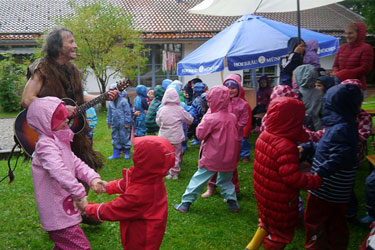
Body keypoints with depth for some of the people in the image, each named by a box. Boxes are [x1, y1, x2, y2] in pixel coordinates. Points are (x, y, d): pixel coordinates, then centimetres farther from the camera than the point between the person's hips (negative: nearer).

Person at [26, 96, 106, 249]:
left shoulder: (59, 141, 12)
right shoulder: (46, 145, -21)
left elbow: (75, 163, 7)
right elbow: (59, 172, -36)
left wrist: (92, 178, -9)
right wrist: (79, 194, -39)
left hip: (63, 208, 10)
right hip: (58, 214, -10)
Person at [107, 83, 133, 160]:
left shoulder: (123, 101, -9)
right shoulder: (110, 103, 10)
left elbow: (128, 112, -9)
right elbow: (109, 113, 19)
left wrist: (127, 123, -11)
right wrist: (109, 122, 16)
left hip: (123, 124, -6)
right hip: (115, 124, 6)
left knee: (125, 138, 1)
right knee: (115, 139, 10)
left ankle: (127, 153, 14)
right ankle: (116, 154, 18)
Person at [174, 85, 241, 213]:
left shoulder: (211, 119, -17)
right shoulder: (232, 117, 0)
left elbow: (200, 134, -5)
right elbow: (236, 137, 10)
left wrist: (206, 116, -2)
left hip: (212, 158, -4)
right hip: (228, 158, 5)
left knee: (198, 179, 7)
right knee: (226, 180, 23)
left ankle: (185, 203, 12)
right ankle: (232, 202, 18)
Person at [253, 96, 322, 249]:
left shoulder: (263, 136, -6)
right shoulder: (287, 147, -32)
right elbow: (293, 178, -32)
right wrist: (316, 181, -19)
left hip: (263, 193, 8)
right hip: (280, 202, -8)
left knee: (267, 222, 31)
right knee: (281, 232, 16)